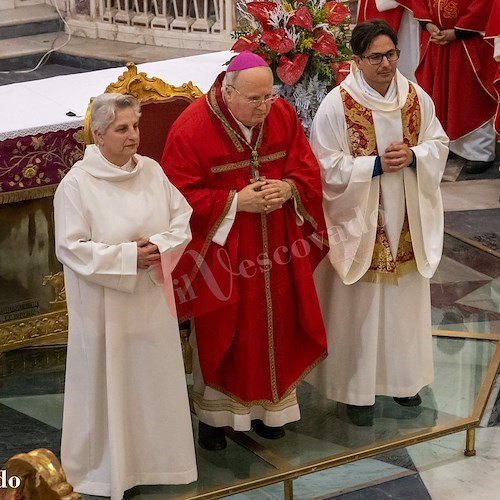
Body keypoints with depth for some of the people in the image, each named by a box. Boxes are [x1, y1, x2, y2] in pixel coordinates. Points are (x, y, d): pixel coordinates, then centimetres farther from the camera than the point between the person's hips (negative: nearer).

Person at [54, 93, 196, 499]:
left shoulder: (152, 171, 1)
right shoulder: (76, 184, -14)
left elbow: (183, 220, 4)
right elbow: (72, 248, -16)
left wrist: (160, 248, -15)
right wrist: (128, 256, -20)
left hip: (152, 297, 5)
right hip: (104, 305, -5)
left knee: (155, 377, 15)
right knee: (108, 385, 5)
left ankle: (155, 455, 33)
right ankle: (104, 466, 22)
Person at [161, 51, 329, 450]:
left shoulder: (283, 115, -3)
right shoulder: (191, 129, -17)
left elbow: (308, 170, 3)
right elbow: (181, 197, -15)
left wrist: (288, 188, -19)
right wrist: (236, 201, -22)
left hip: (276, 250, 4)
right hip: (222, 249, -4)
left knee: (273, 326, 13)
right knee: (220, 334, 6)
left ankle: (267, 405, 32)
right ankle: (214, 414, 24)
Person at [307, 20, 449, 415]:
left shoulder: (417, 98, -1)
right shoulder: (337, 105, -14)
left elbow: (439, 145, 7)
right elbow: (327, 166, -14)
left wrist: (413, 156, -14)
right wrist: (377, 164, -21)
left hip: (408, 221, 4)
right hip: (359, 223, -4)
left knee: (405, 300, 15)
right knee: (360, 304, 6)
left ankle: (402, 376, 33)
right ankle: (358, 386, 20)